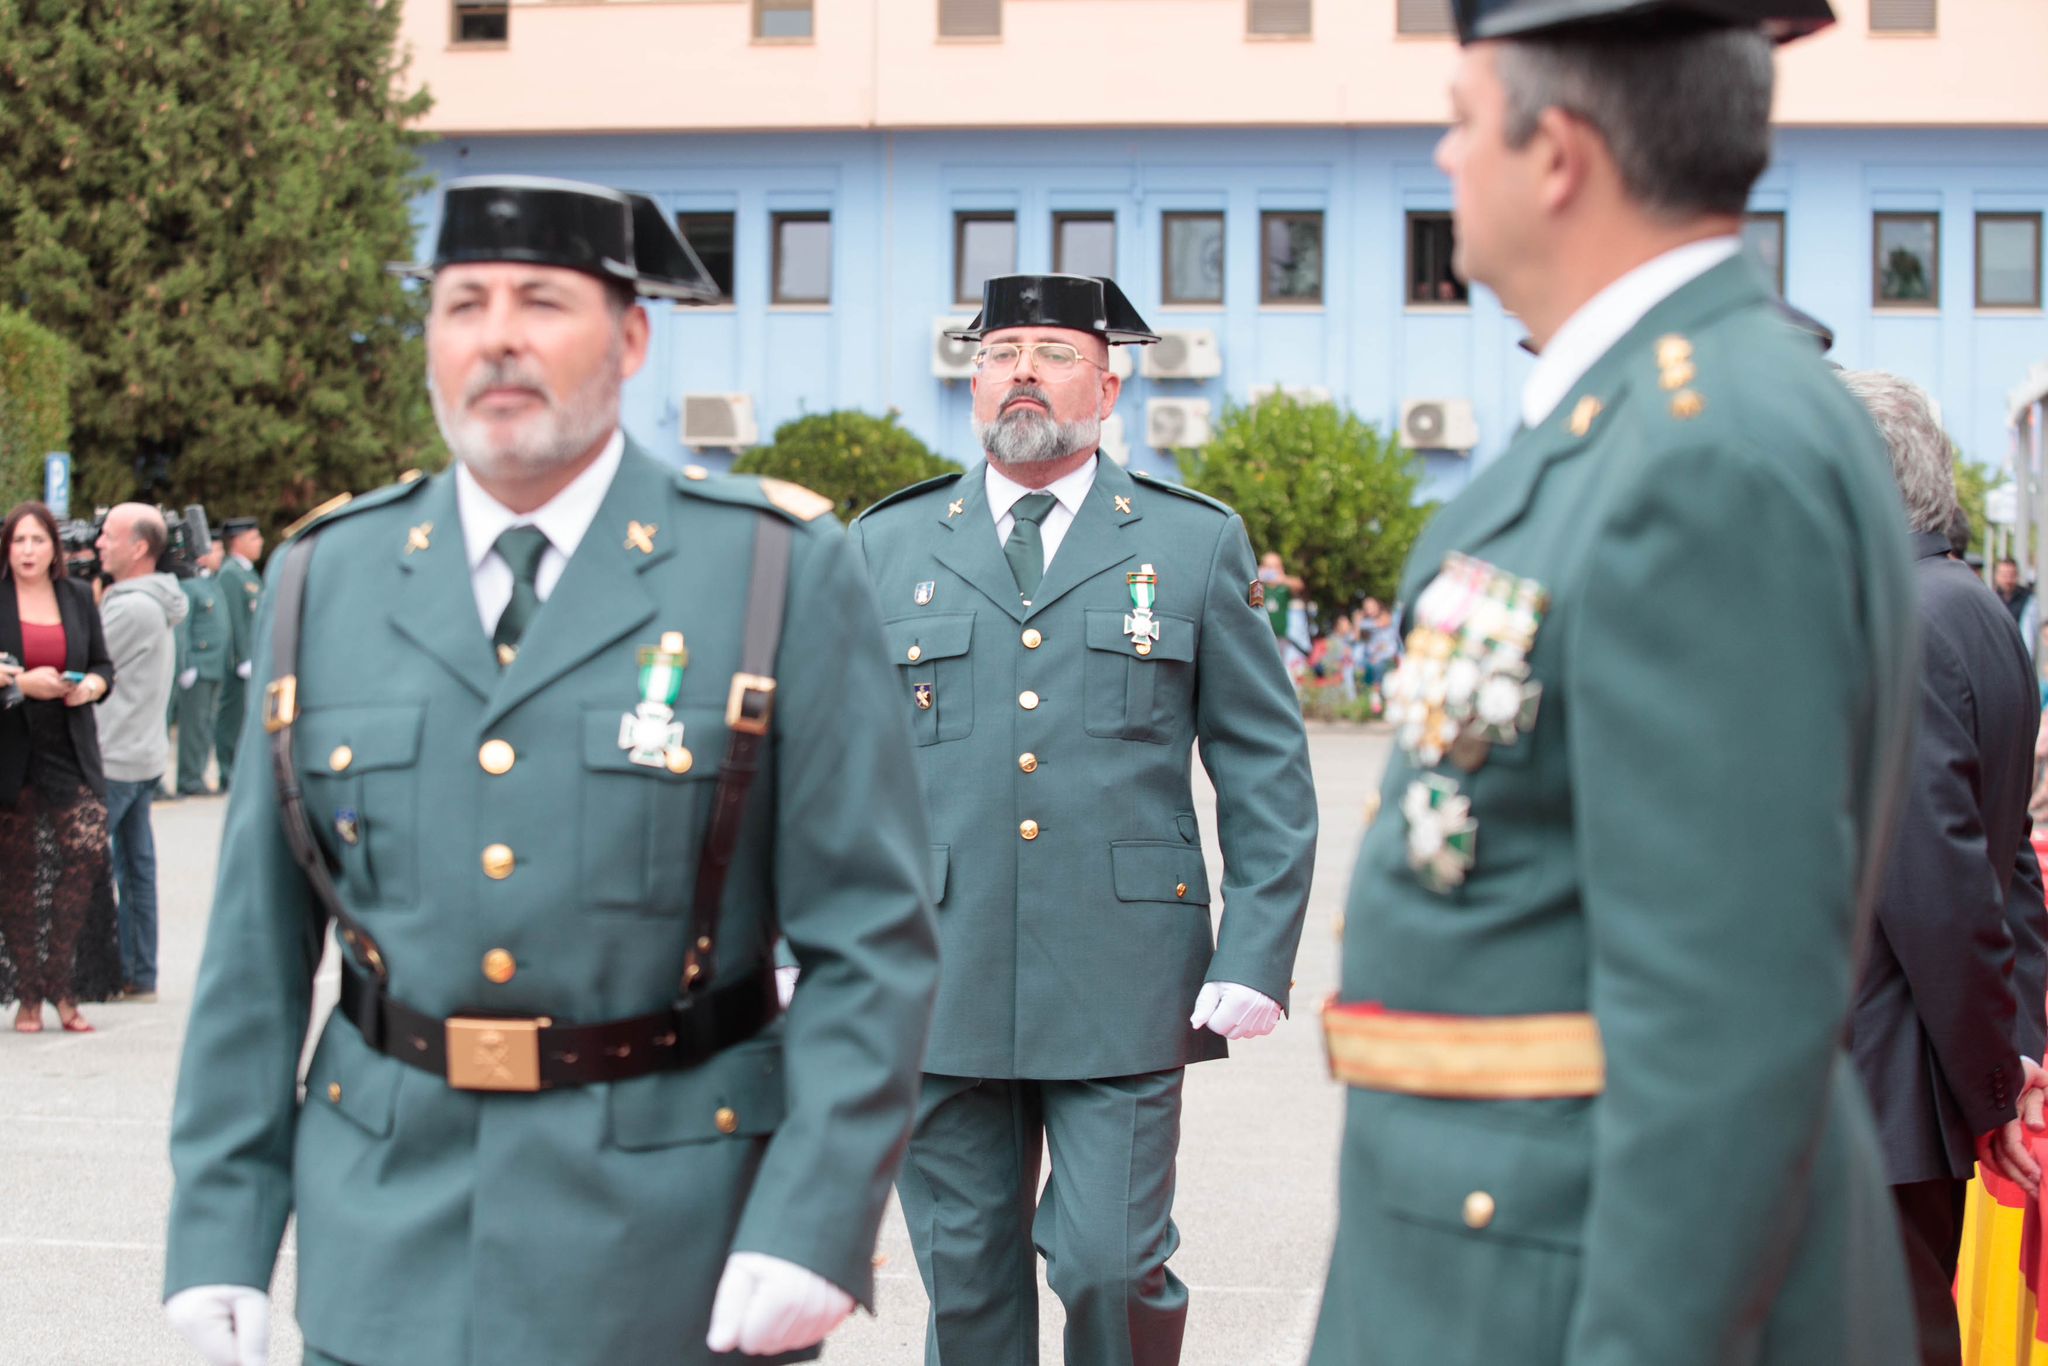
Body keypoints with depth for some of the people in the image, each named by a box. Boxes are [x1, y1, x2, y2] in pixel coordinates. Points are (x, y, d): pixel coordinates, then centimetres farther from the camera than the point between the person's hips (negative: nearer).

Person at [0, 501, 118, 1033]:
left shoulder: (78, 596, 9)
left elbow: (103, 665, 14)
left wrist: (90, 686, -7)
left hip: (71, 753, 2)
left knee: (87, 854, -13)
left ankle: (63, 988, -3)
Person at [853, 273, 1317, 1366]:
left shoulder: (1196, 543, 6)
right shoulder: (887, 548, 11)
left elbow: (1267, 770, 5)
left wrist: (1258, 955, -4)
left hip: (1124, 988, -2)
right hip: (938, 983, 2)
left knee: (1113, 1265, -5)